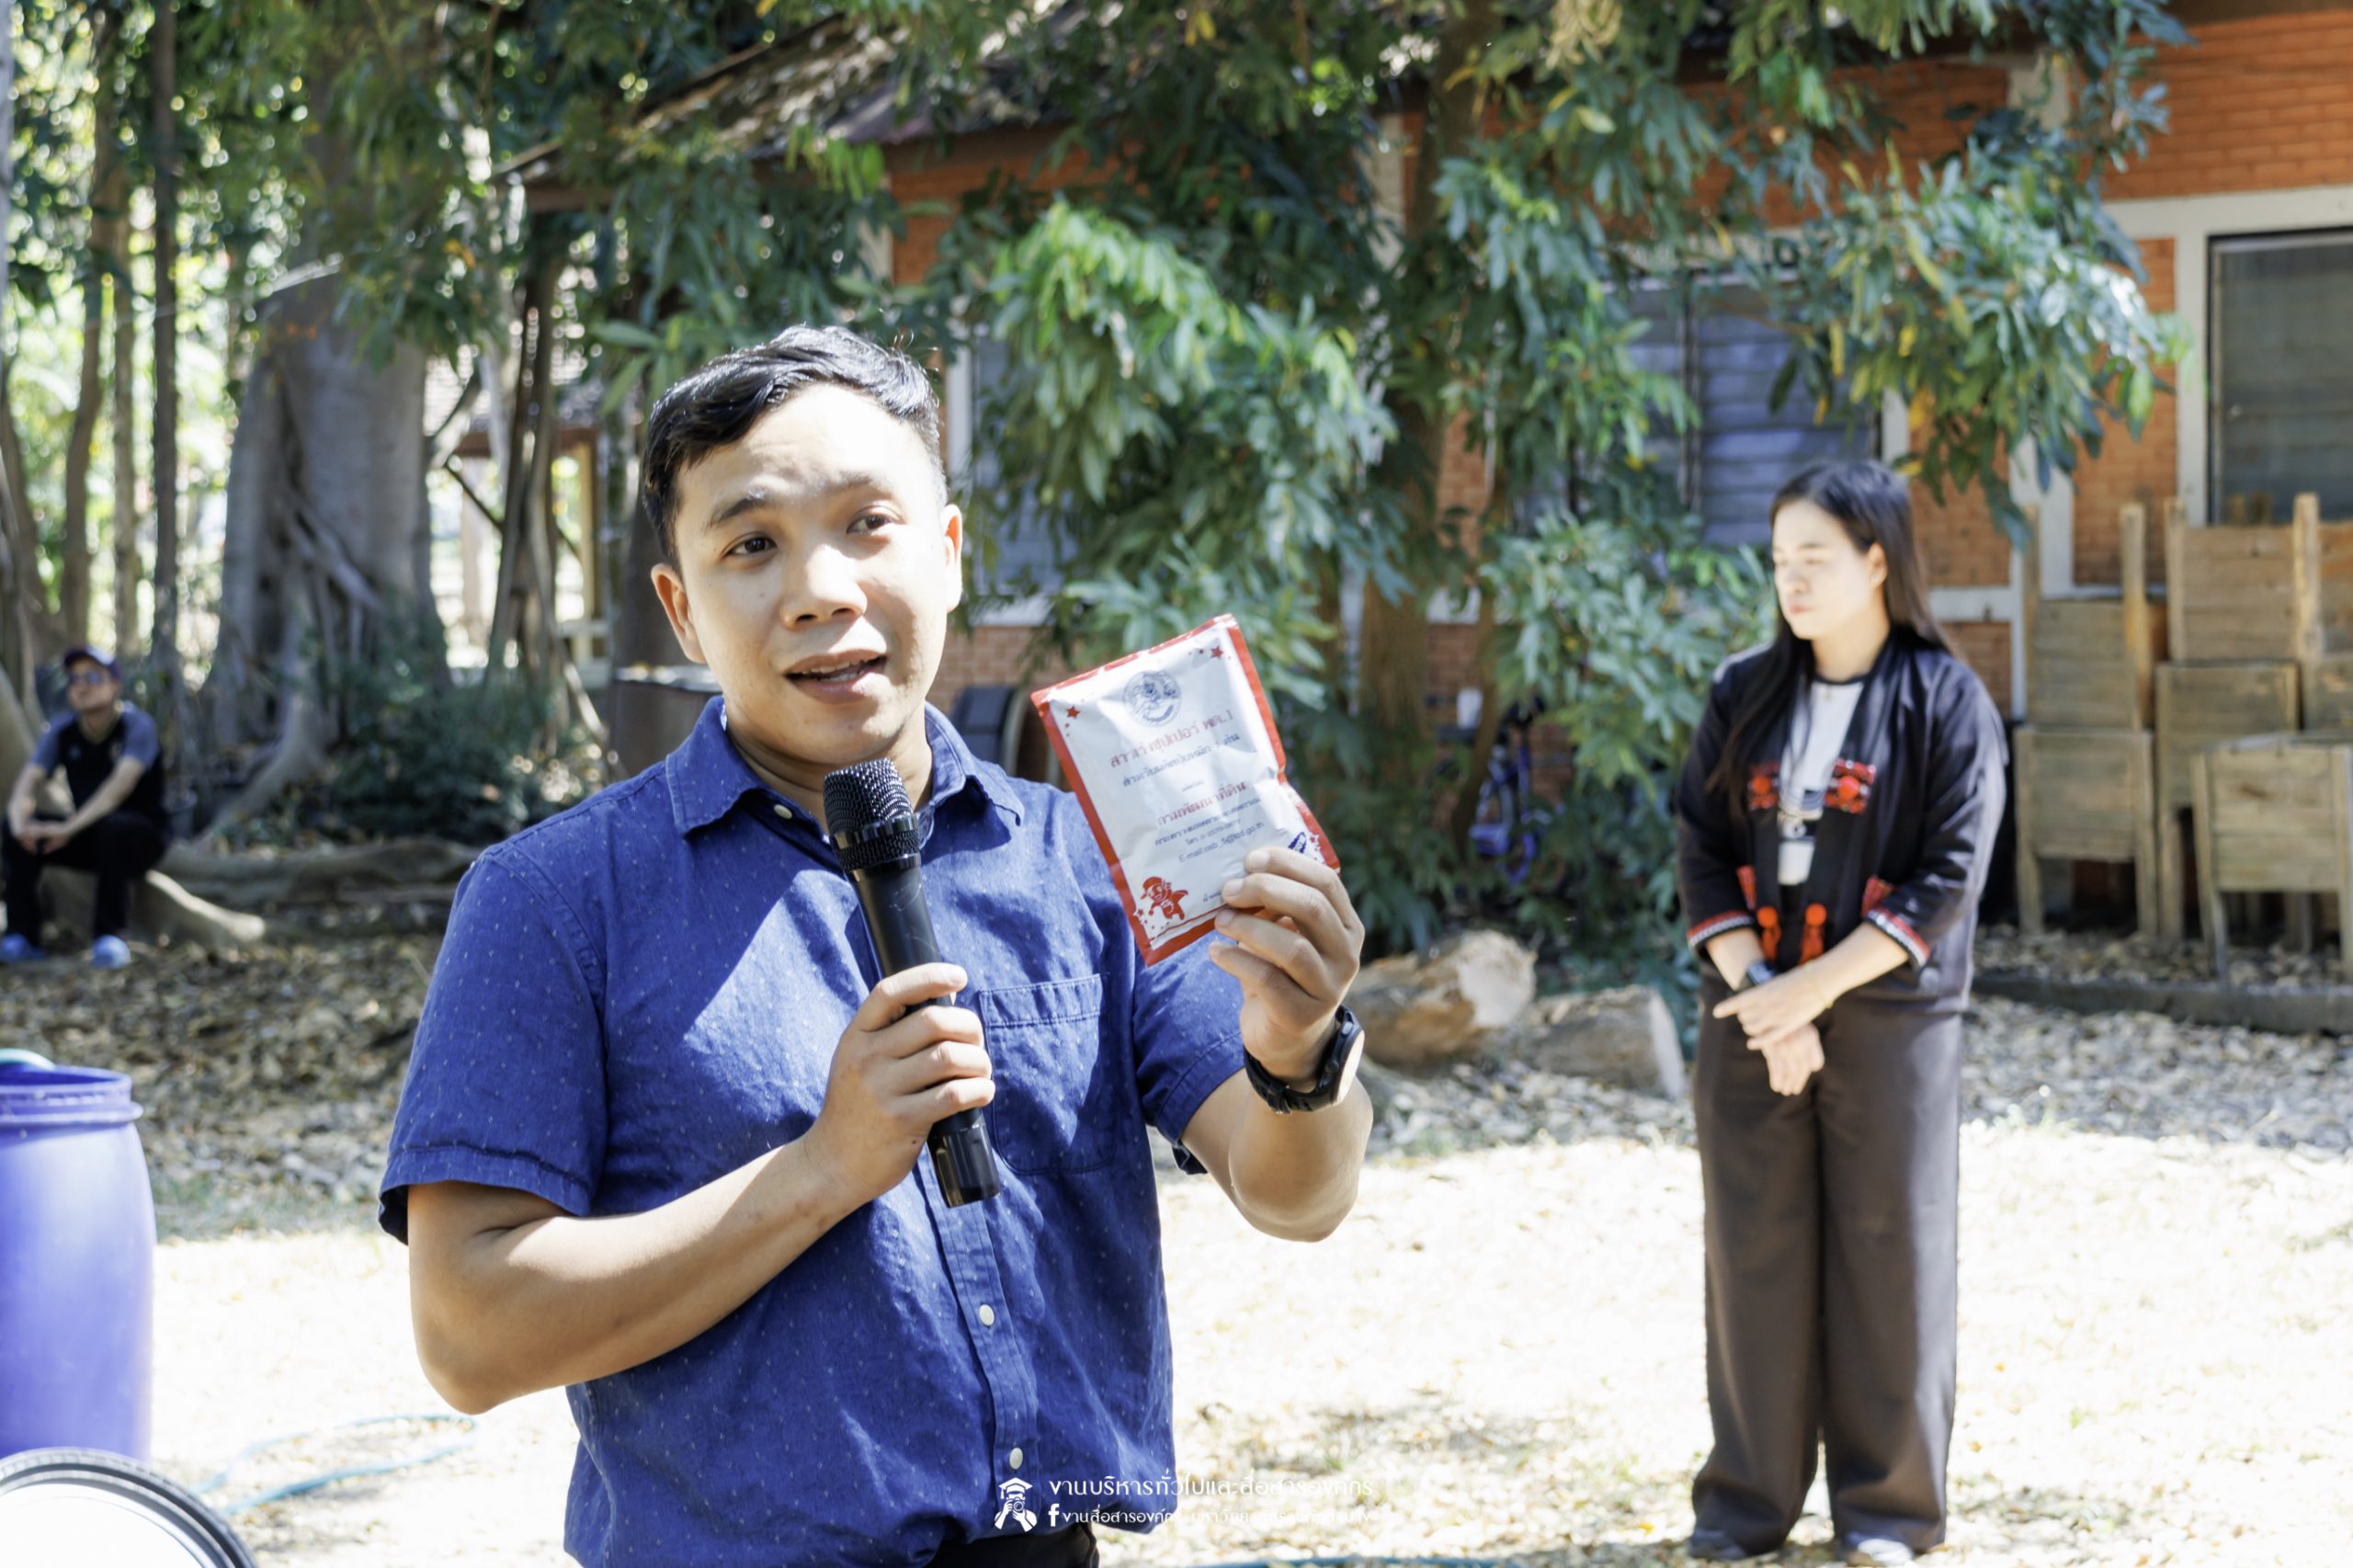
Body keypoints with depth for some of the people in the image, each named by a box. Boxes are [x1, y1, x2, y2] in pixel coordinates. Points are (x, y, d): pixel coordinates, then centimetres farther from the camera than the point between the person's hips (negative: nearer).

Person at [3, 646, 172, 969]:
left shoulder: (137, 726, -17)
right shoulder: (62, 731, -2)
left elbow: (122, 784, -33)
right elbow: (28, 783, -12)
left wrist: (70, 827, -45)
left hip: (143, 836, -5)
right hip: (88, 839, 5)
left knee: (114, 828, -39)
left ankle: (110, 938, -33)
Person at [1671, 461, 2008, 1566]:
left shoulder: (1945, 701, -5)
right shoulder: (1744, 696, 6)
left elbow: (1950, 875, -10)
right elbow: (1700, 853, 4)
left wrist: (1816, 986, -16)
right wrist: (1755, 988, -11)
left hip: (1890, 1018, -3)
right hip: (1749, 1018, 3)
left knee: (1890, 1254, 3)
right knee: (1753, 1252, 7)